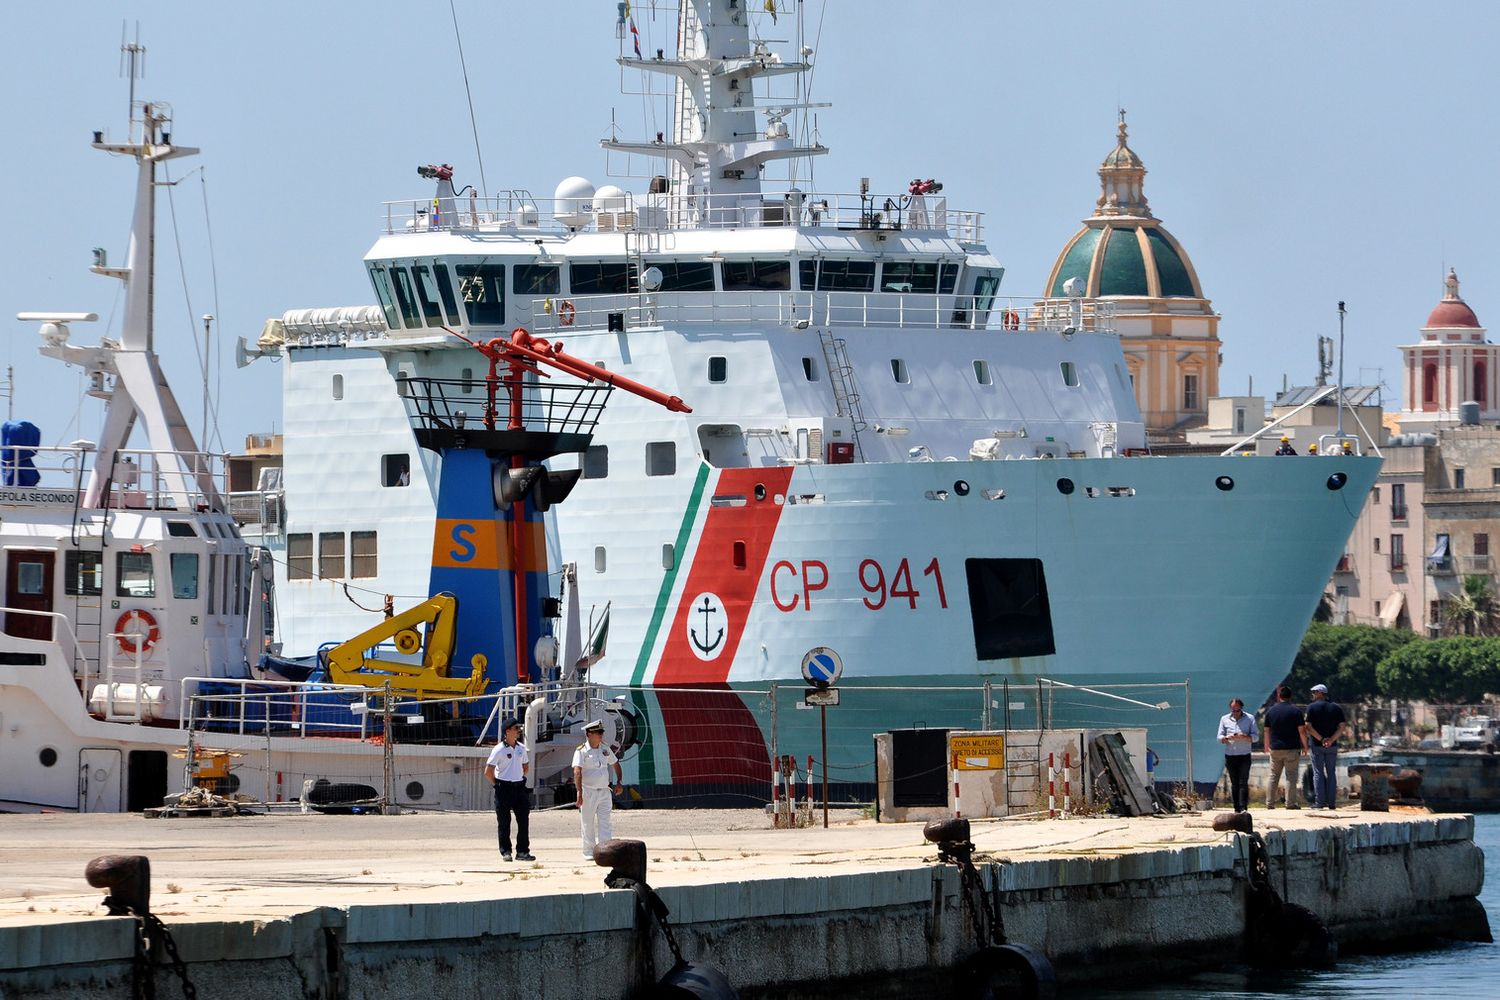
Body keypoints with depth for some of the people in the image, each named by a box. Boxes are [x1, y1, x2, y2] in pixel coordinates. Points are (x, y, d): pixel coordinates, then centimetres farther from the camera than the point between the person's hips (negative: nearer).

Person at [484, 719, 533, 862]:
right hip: (504, 789, -5)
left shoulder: (521, 748, 9)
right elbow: (488, 771, -11)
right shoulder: (499, 749, -10)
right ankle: (505, 852, 7)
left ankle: (522, 851, 6)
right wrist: (497, 785, -5)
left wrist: (520, 779, 15)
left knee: (524, 820, 2)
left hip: (519, 787, 5)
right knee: (504, 822, 0)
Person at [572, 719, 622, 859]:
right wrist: (579, 792, -31)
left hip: (604, 791, 5)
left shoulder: (605, 750, 9)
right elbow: (577, 772, -21)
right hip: (588, 792, -5)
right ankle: (589, 852, 8)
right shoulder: (581, 752, -10)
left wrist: (618, 782, 15)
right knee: (588, 824, 1)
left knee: (604, 823, 0)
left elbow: (615, 764, 25)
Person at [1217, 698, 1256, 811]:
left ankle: (1243, 808, -17)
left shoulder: (1249, 719, 4)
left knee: (1243, 783, -11)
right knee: (1234, 783, 3)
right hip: (1230, 755, 2)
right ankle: (1236, 808, 8)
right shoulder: (1225, 719, 8)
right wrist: (1227, 738, -17)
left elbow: (1255, 737, 0)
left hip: (1244, 756, -2)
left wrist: (1244, 737, -20)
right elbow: (1220, 737, 6)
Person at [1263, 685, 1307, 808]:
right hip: (1292, 748, -3)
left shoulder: (1271, 710, 5)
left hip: (1275, 748, 3)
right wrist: (1305, 746, 4)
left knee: (1273, 776, 9)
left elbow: (1267, 730, 11)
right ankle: (1291, 803, -3)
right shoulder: (1296, 710, -6)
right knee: (1291, 776, 0)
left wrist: (1267, 746, 24)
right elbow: (1301, 730, -7)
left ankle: (1269, 803, 9)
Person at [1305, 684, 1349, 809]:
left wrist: (1321, 739, -11)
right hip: (1332, 746, 3)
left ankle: (1320, 802, -5)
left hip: (1317, 745, -3)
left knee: (1318, 773, 1)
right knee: (1331, 773, 8)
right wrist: (1331, 740, -9)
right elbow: (1343, 727, -1)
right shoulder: (1336, 707, 6)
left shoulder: (1312, 707, -5)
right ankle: (1332, 802, 6)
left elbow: (1308, 727, -12)